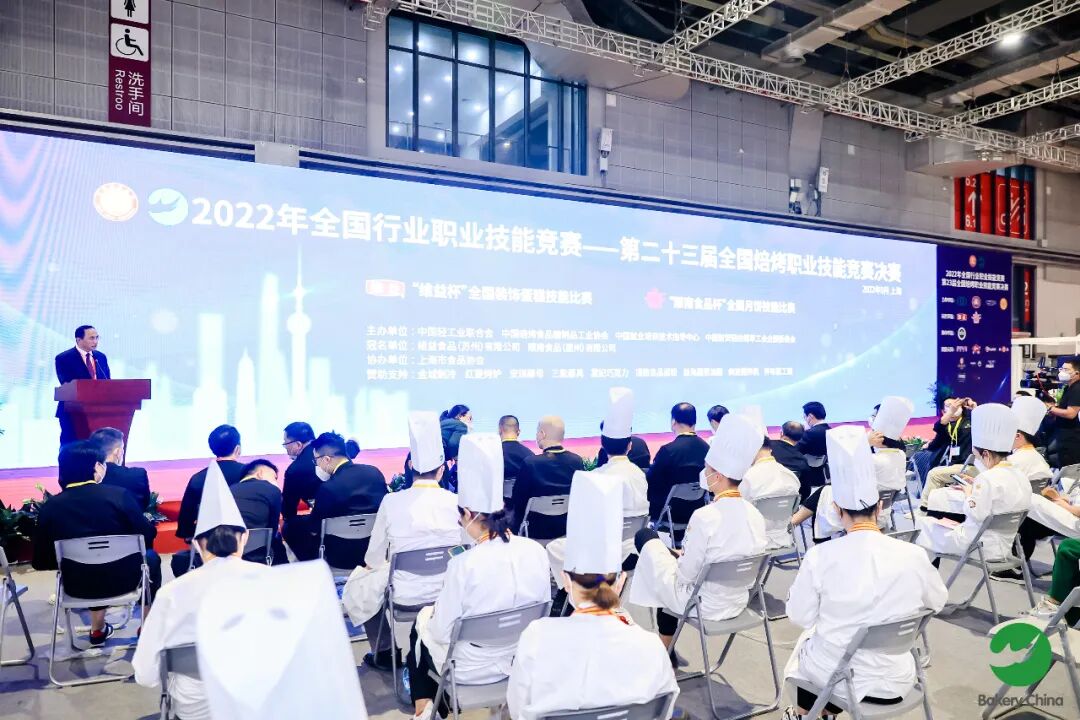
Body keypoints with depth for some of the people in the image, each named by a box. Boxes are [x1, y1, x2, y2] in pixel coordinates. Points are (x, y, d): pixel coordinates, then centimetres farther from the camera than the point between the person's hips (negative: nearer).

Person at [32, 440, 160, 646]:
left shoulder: (50, 506, -11)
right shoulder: (118, 494, -18)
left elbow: (41, 562, -4)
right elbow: (148, 535, -10)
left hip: (77, 586, 3)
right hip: (122, 579, -3)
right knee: (151, 558, 29)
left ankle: (97, 630, 41)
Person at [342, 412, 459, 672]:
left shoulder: (392, 501, -14)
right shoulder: (456, 502, -10)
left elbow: (373, 560, -4)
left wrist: (371, 563, 20)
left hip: (406, 594, -2)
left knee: (358, 583, 26)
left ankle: (385, 652, 33)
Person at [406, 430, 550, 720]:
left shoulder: (464, 565, -28)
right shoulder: (536, 551, -13)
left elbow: (442, 631, -17)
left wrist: (434, 614, 4)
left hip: (471, 669, -5)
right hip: (524, 660, 5)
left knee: (421, 624, 24)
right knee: (432, 616, 27)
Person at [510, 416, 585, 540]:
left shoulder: (530, 463, -18)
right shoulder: (577, 461, -7)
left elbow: (518, 501, -8)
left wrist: (515, 527, 6)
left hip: (538, 533, -5)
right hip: (569, 530, 5)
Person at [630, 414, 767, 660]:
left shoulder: (705, 517, -27)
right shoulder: (755, 515, -7)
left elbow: (685, 575, -20)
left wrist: (678, 557, 2)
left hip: (703, 606, -6)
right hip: (738, 602, 6)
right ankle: (665, 650, 33)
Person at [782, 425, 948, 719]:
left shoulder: (819, 557, -21)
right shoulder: (913, 556, -15)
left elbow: (800, 617, -9)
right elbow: (938, 602, 5)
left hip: (835, 676, -2)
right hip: (895, 681, 2)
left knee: (807, 639, 32)